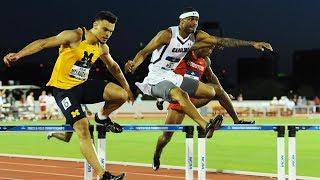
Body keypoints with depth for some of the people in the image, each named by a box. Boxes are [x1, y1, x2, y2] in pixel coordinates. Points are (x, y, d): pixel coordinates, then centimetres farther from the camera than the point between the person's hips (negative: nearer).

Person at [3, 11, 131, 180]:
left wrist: (127, 87, 30)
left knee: (121, 94, -13)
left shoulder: (102, 48, 3)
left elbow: (113, 66, 23)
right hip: (63, 89, -6)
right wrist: (18, 54, -35)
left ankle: (102, 117, 20)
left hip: (82, 85, 6)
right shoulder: (74, 36, -18)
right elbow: (43, 43, -23)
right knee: (82, 129, -19)